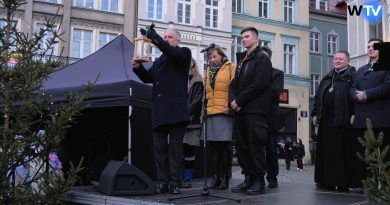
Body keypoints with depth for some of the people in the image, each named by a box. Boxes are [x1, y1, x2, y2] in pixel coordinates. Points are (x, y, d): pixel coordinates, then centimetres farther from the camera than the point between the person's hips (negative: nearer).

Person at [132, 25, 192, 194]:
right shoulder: (159, 60, 25)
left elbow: (174, 54, -16)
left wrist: (154, 38, -20)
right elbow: (148, 78, 20)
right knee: (159, 148, 5)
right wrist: (138, 67, 1)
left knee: (175, 148, -2)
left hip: (176, 110, -6)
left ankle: (174, 182, 4)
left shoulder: (184, 53, 6)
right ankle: (163, 182, 11)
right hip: (159, 111, 6)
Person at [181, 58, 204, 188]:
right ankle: (180, 178, 11)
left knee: (188, 151, -2)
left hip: (191, 121, -5)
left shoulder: (197, 81, 2)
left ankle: (188, 179, 4)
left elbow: (197, 101, -8)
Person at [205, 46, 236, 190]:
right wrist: (205, 107, 13)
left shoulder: (231, 67, 5)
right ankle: (215, 177, 11)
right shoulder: (209, 71, 22)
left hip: (225, 113, -5)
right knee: (213, 147, 5)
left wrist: (230, 106, -13)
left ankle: (224, 178, 2)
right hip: (210, 113, 5)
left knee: (224, 147, -4)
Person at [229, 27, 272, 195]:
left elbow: (259, 84, -12)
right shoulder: (241, 60, 23)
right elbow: (234, 84, 18)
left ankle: (258, 181, 1)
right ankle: (248, 179, 14)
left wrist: (239, 101, -12)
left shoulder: (262, 59, -1)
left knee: (255, 144, -6)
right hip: (240, 110, 7)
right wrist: (233, 100, -2)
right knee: (241, 145, 6)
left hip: (255, 110, -7)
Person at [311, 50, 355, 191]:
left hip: (342, 119, -6)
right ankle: (327, 181, 14)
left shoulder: (352, 75, 0)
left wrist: (353, 115, -17)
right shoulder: (327, 78, 21)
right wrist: (315, 114, 12)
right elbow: (318, 96, 20)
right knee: (326, 151, 7)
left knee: (341, 152, -4)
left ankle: (343, 183, 2)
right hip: (325, 120, 7)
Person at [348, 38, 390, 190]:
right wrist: (357, 95, -8)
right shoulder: (361, 70, 25)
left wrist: (366, 94, -12)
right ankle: (360, 183, 7)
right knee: (358, 152, 2)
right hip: (362, 117, 6)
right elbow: (353, 88, 15)